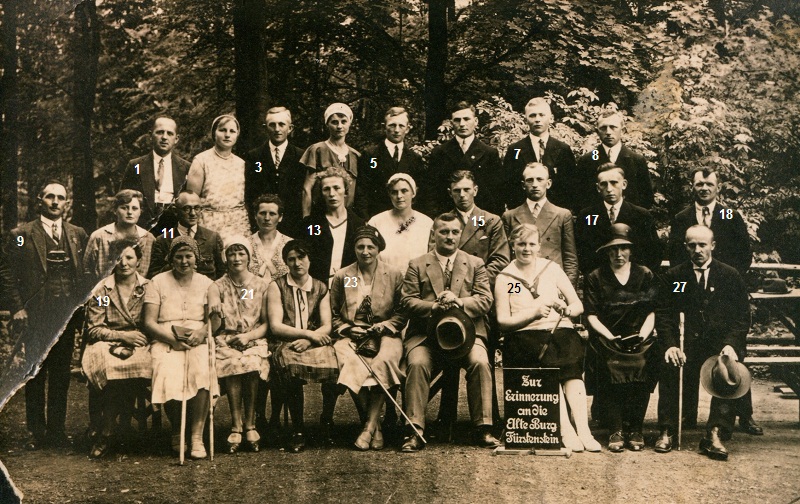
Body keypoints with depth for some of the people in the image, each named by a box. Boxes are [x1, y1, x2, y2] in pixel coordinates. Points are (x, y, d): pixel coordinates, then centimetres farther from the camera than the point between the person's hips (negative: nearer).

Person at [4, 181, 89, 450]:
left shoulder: (78, 235, 13)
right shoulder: (20, 235, 3)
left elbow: (86, 274, 13)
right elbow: (11, 277, 0)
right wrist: (18, 309, -9)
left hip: (67, 316, 3)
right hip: (35, 317, -3)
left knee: (61, 376, 8)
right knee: (34, 376, 3)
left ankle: (56, 429, 17)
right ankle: (37, 432, 12)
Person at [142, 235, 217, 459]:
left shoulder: (206, 283, 17)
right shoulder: (157, 282, 11)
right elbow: (149, 322, 2)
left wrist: (201, 332, -15)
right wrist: (172, 338, -14)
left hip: (197, 340, 1)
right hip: (165, 340, -1)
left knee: (203, 372, -33)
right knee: (169, 376, -32)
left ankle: (197, 437, -29)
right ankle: (176, 432, -8)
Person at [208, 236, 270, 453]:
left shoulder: (261, 285, 7)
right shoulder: (217, 287, 7)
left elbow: (267, 323, 4)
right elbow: (212, 329, 3)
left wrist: (248, 336, -12)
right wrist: (216, 315, -18)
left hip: (254, 340, 0)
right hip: (226, 342, 0)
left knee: (250, 364, -33)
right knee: (232, 363, -33)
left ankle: (249, 425, -21)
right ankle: (237, 427, -27)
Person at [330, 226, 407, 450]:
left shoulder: (394, 275, 10)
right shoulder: (341, 277, 12)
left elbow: (403, 313, 10)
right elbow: (333, 315, 14)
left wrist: (386, 324, -8)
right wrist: (347, 329, -4)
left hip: (384, 335, 0)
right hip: (352, 336, 1)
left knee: (384, 361, -36)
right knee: (350, 364, -34)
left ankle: (370, 425, -30)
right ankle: (375, 425, -23)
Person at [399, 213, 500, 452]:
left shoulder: (475, 264, 19)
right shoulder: (417, 265, 16)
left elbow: (485, 300, 6)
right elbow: (408, 302, 5)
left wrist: (460, 302, -14)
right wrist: (434, 307, -15)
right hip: (426, 333, 0)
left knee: (480, 362, -29)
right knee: (417, 363, -31)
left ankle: (483, 428, -20)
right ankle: (415, 431, -26)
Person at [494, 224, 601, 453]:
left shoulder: (552, 269, 16)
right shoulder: (504, 278, 11)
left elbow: (578, 306, 13)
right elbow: (503, 321, 2)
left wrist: (566, 310, -10)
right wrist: (535, 312, -10)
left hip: (561, 330, 1)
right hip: (524, 337, -1)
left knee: (571, 366, -31)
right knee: (552, 366, -33)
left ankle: (583, 430, -40)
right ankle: (566, 430, -38)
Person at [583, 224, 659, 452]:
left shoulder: (645, 275, 15)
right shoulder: (596, 278, 11)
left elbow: (651, 314, 10)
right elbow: (592, 316, 4)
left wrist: (641, 336, -8)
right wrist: (611, 338, -10)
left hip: (639, 338, 1)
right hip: (606, 338, -1)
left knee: (642, 366, -32)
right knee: (611, 366, -33)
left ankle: (635, 430, -20)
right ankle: (616, 431, -25)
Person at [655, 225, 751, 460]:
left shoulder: (730, 275, 8)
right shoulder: (673, 276, 9)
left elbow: (742, 316, 5)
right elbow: (663, 315, 4)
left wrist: (731, 344, -13)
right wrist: (670, 345, -14)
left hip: (720, 342, 0)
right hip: (686, 342, 0)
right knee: (670, 367, -30)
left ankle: (716, 435, -25)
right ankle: (667, 432, -19)